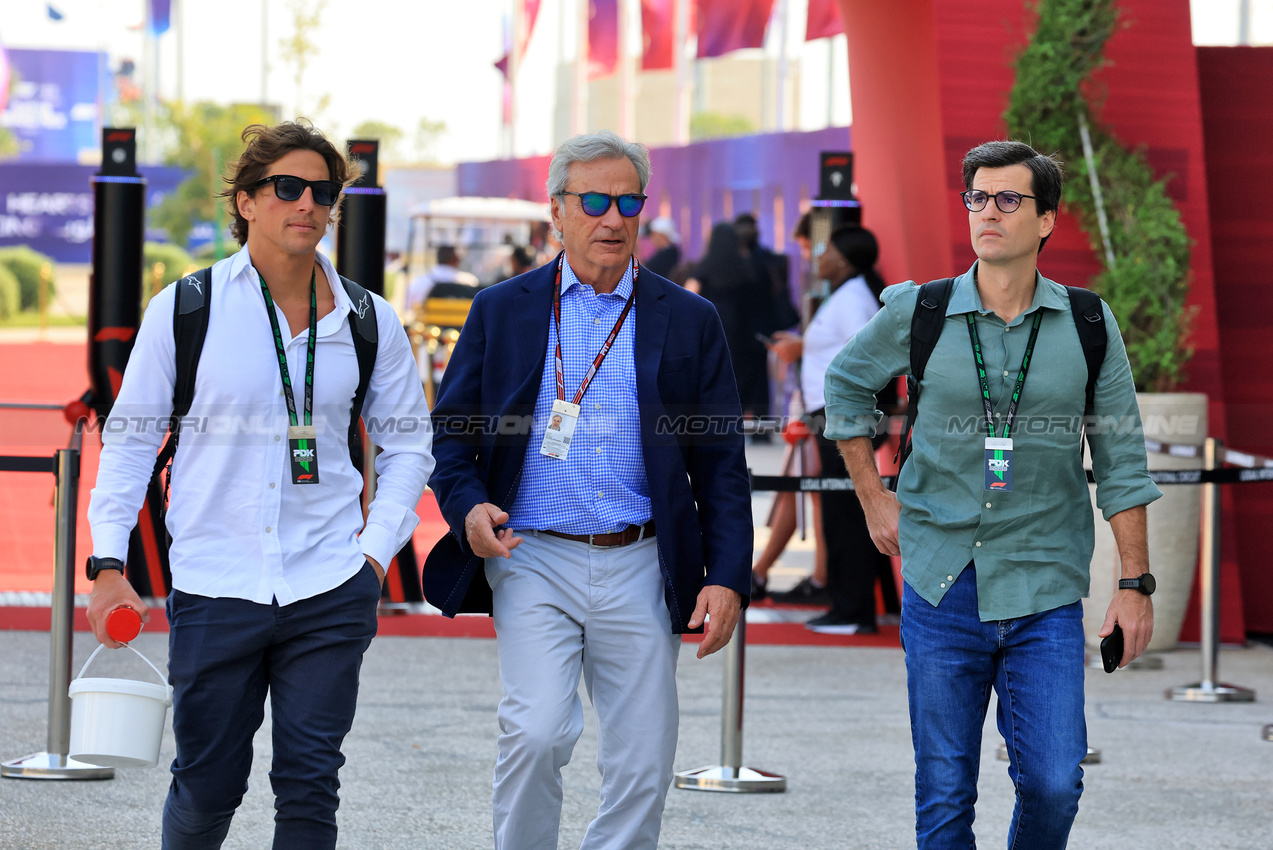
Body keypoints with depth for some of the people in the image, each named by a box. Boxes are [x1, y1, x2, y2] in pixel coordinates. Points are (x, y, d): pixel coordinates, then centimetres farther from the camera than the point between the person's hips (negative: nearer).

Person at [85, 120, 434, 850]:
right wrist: (109, 562, -2)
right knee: (207, 783, 4)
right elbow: (130, 437, 5)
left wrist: (377, 551, 3)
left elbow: (409, 443, 15)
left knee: (310, 785, 0)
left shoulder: (368, 322, 5)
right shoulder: (184, 311, 0)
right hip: (213, 591, -1)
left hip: (330, 593, 1)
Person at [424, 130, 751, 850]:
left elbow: (723, 463, 7)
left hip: (640, 568, 1)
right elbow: (450, 432, 10)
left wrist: (727, 577, -2)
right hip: (533, 559, -1)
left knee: (642, 767, 1)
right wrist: (469, 507, -10)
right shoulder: (503, 311, 8)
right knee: (537, 734, -19)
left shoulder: (689, 320, 8)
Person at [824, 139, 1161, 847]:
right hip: (942, 588, 0)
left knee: (1054, 784, -8)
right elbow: (847, 384, 19)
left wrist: (1136, 584, 2)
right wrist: (875, 499, 13)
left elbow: (1122, 463, 6)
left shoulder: (1088, 326, 2)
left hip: (1046, 598, 0)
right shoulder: (917, 313, 0)